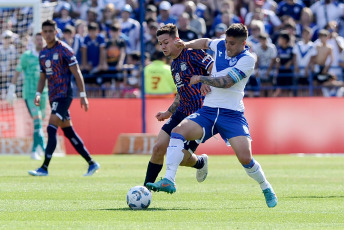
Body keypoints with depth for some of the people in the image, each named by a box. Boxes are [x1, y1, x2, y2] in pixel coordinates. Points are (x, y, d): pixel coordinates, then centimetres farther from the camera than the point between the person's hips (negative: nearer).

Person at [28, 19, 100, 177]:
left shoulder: (64, 49, -9)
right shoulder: (43, 53, 13)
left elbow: (76, 72, -10)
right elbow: (43, 77, 21)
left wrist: (82, 95, -13)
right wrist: (38, 94, 5)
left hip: (64, 94, -8)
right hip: (53, 96, 8)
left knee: (51, 128, -17)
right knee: (68, 132, 11)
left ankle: (44, 168, -20)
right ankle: (91, 163, 20)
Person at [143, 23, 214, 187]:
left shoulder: (191, 53, -9)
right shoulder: (174, 65, 18)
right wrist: (169, 112, 22)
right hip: (182, 112, 8)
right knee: (159, 147, -3)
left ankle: (201, 162, 24)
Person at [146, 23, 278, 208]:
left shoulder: (247, 60, -10)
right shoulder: (220, 45, 7)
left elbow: (226, 82, -20)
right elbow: (205, 42, 31)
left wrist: (200, 78, -14)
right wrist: (186, 44, 15)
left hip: (232, 114, -4)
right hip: (208, 111, 5)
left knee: (245, 157, -17)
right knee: (178, 131, -22)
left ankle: (266, 189, 13)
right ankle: (169, 181, -27)